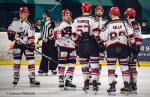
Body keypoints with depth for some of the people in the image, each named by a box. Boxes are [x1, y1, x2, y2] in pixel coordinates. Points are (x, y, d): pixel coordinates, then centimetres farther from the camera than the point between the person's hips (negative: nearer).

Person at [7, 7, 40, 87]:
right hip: (17, 44, 2)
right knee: (17, 61, 5)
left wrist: (31, 44, -24)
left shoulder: (29, 24, -7)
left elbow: (31, 37, -14)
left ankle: (32, 79, -6)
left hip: (26, 44, -2)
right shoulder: (15, 23, 3)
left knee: (31, 61, -7)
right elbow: (10, 29, 18)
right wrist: (11, 34, -1)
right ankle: (16, 77, 17)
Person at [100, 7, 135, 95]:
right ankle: (126, 86, 8)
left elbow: (103, 37, -3)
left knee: (111, 67, 1)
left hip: (111, 48, -2)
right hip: (123, 47, 2)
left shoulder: (108, 25, -5)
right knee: (124, 66, 9)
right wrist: (132, 44, 8)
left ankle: (112, 86, -8)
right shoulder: (124, 23, 0)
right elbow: (131, 34, -3)